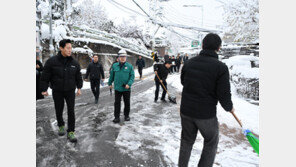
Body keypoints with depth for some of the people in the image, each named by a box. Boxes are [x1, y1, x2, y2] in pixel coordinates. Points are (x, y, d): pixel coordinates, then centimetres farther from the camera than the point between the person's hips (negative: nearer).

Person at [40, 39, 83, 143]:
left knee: (71, 111, -2)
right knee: (59, 110, 13)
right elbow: (45, 77, -3)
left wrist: (79, 88, 9)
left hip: (70, 91, 1)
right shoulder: (52, 61, -10)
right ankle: (61, 126, 40)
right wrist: (44, 89, -1)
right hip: (57, 91, -1)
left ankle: (70, 132, 7)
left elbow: (78, 77, 10)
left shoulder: (74, 63, -2)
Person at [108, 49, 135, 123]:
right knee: (117, 103, 5)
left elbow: (132, 76, -6)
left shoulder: (129, 66, -4)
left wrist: (129, 84, -18)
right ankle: (117, 117, 15)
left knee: (127, 103, 12)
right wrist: (110, 83, 15)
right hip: (117, 88, 1)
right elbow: (111, 75, 11)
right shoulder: (114, 66, 1)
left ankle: (126, 115, 30)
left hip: (126, 89, -1)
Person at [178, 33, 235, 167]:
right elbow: (224, 95, -15)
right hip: (206, 114, -4)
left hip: (186, 111, 5)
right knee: (211, 143, 20)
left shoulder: (189, 62, -3)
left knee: (187, 141, 22)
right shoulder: (221, 67, -16)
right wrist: (229, 108, 5)